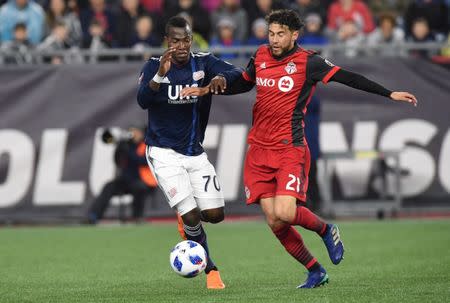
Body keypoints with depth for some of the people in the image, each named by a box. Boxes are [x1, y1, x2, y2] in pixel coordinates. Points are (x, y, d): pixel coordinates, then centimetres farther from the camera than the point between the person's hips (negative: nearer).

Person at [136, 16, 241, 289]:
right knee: (191, 216, -14)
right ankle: (211, 270, 6)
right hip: (164, 152, -3)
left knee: (215, 214, -2)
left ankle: (187, 218, 32)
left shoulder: (203, 63, -4)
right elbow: (143, 100, -25)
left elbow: (237, 74, -20)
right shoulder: (154, 66, -9)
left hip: (195, 153, 4)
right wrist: (160, 74, -43)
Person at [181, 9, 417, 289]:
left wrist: (390, 94, -16)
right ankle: (316, 272, 15)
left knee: (284, 213, -22)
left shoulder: (307, 62, -7)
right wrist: (208, 89, 15)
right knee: (274, 222, 0)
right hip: (259, 150, 5)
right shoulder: (261, 57, 9)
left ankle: (326, 230, 11)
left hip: (290, 150, -5)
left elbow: (347, 77, -10)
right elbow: (242, 84, 28)